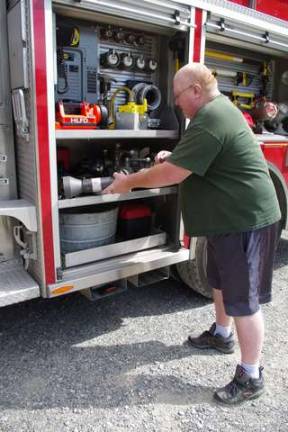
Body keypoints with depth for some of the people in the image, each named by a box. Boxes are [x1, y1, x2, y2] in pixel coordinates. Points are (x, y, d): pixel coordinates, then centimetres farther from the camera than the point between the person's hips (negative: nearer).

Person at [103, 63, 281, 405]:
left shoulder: (209, 122, -22)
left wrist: (129, 182, -9)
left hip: (245, 220, -11)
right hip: (228, 217, 11)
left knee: (243, 299, -1)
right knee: (220, 281, 23)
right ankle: (221, 335, 44)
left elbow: (172, 174, -23)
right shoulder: (219, 107, 12)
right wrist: (174, 156, 8)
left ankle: (250, 377, 16)